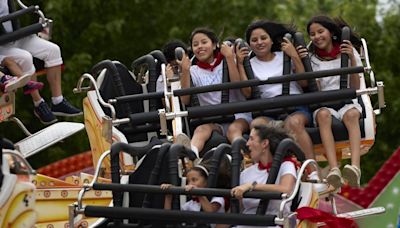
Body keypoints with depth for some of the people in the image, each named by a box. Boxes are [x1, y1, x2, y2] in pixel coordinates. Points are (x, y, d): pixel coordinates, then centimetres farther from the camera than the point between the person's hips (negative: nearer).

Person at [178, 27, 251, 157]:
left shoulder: (227, 63, 11)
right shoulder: (194, 71, 14)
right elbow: (185, 100, 2)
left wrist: (230, 58, -11)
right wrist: (185, 71, -5)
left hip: (237, 115, 0)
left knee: (234, 129, -34)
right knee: (201, 129, -32)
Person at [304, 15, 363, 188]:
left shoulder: (348, 51, 11)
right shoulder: (312, 58, 14)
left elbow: (355, 87, 3)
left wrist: (352, 60, -10)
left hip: (347, 101, -1)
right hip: (323, 104, 1)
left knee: (351, 114, -36)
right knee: (324, 115, -35)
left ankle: (355, 166, -57)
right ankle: (334, 169, -52)